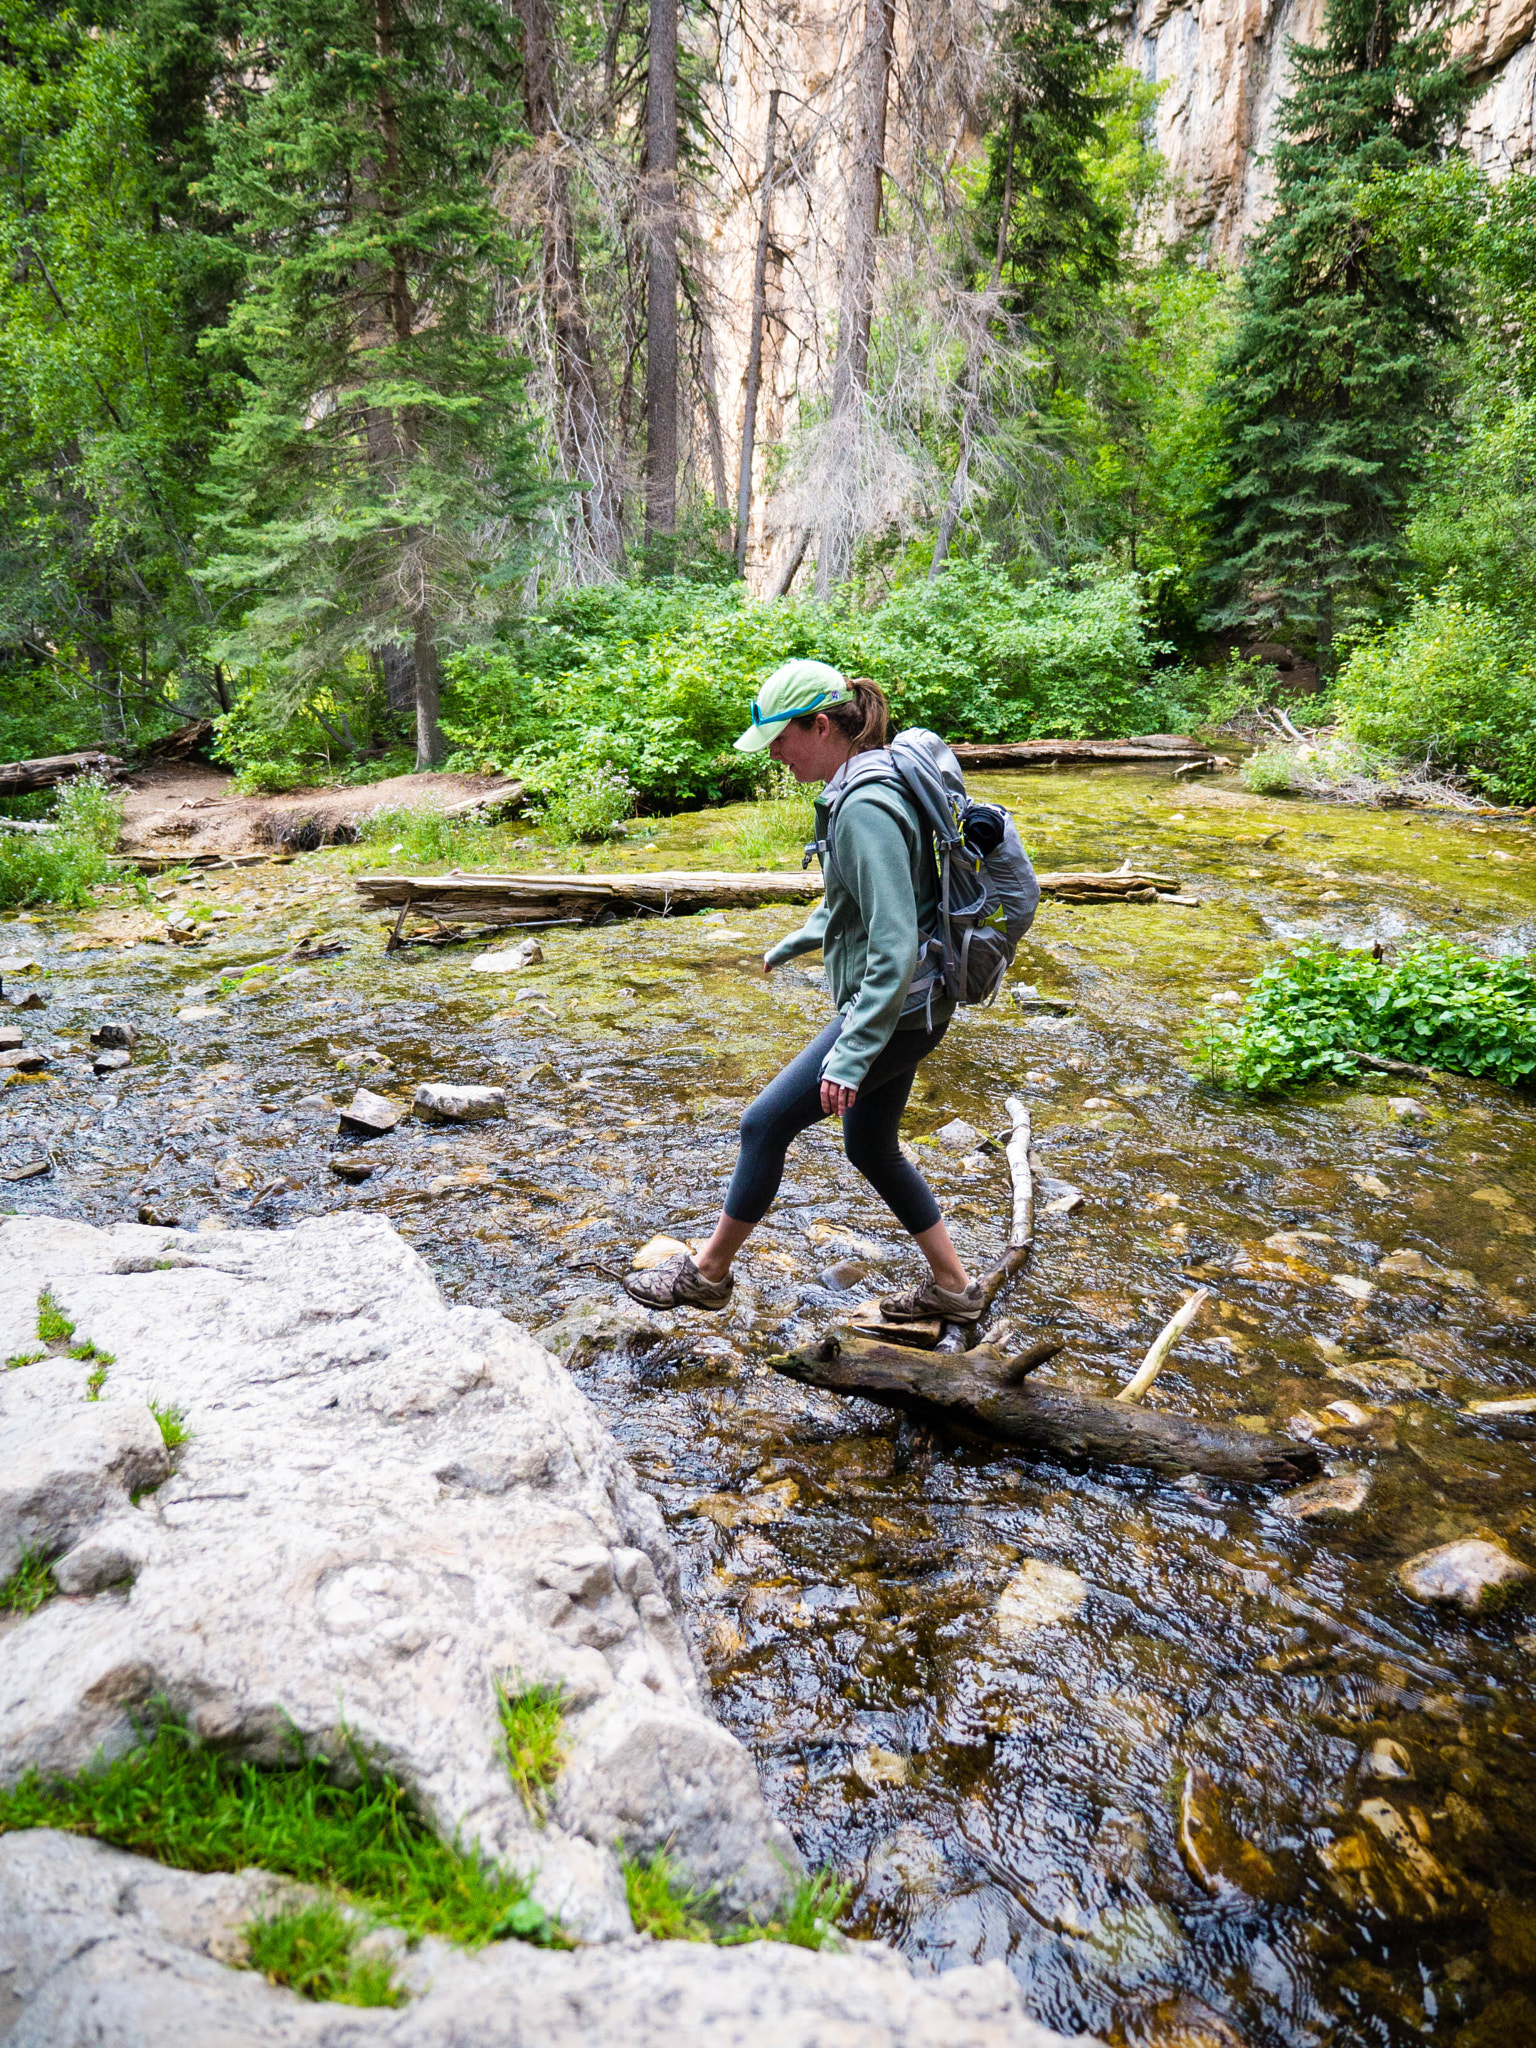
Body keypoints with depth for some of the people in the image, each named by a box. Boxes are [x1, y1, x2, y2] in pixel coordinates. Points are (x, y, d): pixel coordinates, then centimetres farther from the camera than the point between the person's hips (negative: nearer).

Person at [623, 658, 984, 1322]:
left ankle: (707, 1272, 18)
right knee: (872, 1148, 20)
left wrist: (850, 1054, -28)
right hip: (900, 1009, 10)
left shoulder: (866, 810, -24)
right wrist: (793, 944, 38)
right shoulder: (858, 790, 8)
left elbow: (893, 948, -28)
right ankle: (952, 1286, 32)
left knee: (766, 1123, 0)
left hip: (892, 1012, -10)